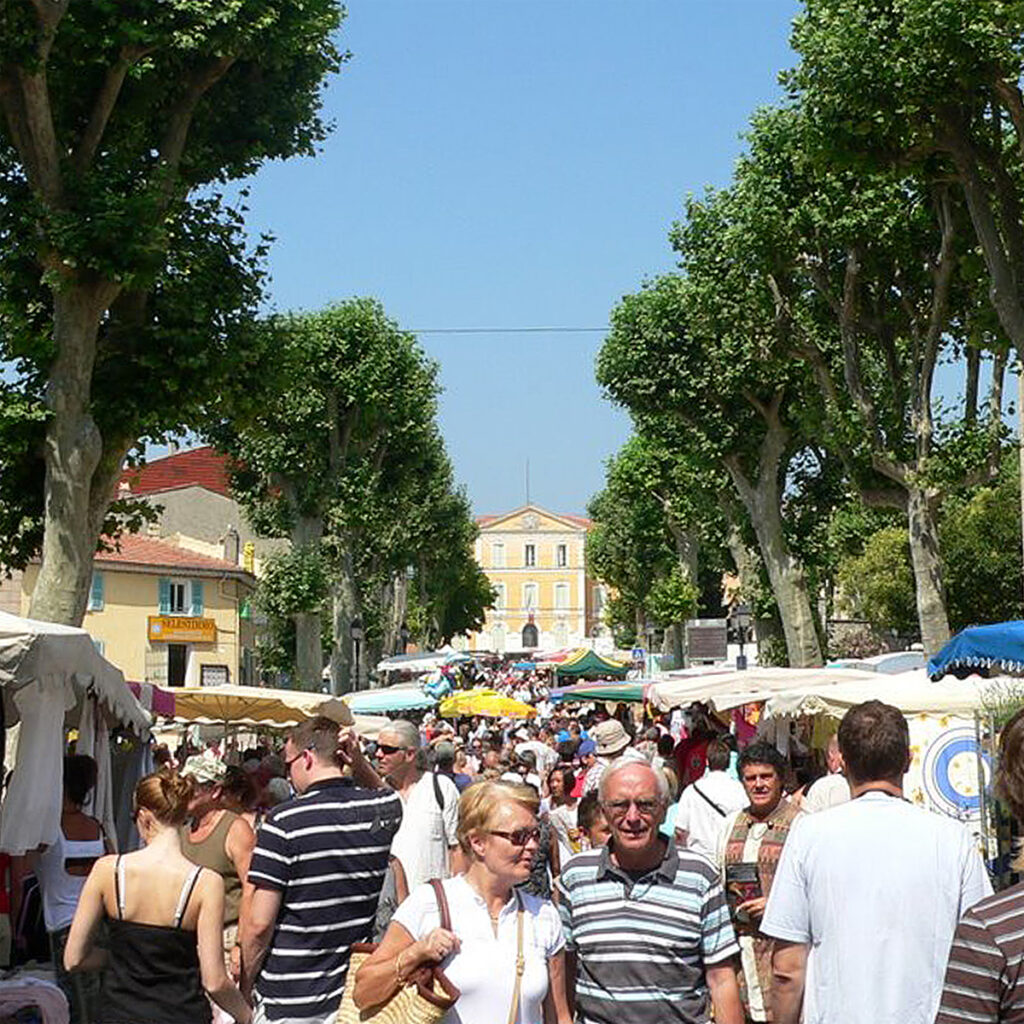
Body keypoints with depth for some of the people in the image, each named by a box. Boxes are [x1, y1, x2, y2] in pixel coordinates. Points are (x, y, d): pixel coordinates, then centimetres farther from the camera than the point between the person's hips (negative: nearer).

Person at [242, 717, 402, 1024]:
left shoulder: (283, 822, -16)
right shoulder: (385, 810, -3)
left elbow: (259, 924, -16)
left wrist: (244, 989, -2)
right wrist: (359, 763, 8)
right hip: (359, 994, 4)